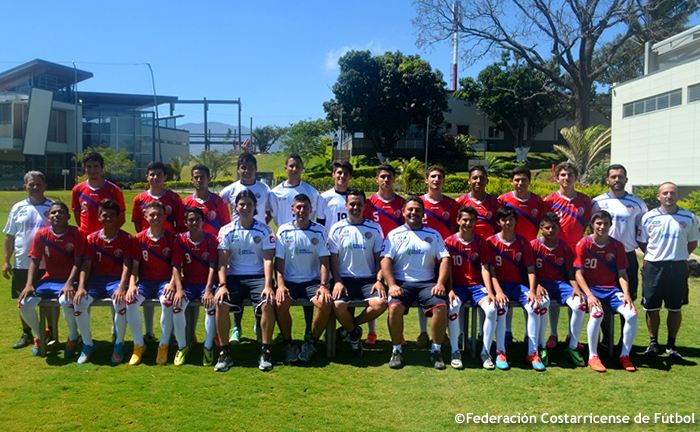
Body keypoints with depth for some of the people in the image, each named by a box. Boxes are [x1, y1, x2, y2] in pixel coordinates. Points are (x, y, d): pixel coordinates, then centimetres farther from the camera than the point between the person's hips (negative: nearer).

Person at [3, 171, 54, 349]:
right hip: (22, 264, 3)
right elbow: (10, 236, 8)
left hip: (47, 265, -2)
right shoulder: (18, 208, 5)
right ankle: (26, 334, 25)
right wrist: (6, 260, 3)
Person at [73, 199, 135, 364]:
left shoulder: (127, 239, -3)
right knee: (79, 302, -26)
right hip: (96, 279, 3)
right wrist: (81, 287, -17)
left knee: (120, 302, -35)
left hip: (117, 280, -3)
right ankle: (88, 343, -3)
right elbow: (86, 265, -1)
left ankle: (119, 343, -10)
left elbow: (127, 265, -9)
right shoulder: (92, 238, 5)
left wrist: (122, 287, -24)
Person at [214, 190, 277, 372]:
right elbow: (223, 261, 0)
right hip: (234, 276, 1)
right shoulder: (227, 231, 5)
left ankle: (265, 352, -15)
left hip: (258, 276, -1)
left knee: (268, 303, -30)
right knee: (220, 302, -27)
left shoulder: (265, 230, 2)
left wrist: (268, 286, -18)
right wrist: (222, 285, -15)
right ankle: (224, 352, -14)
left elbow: (268, 260, -5)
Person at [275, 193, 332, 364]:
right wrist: (280, 285, -14)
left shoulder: (319, 230, 2)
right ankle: (288, 345, -5)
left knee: (326, 303, -28)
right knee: (280, 303, -30)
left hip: (313, 281, 0)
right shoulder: (284, 230, 2)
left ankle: (312, 344, -4)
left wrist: (324, 285, -14)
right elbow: (279, 260, 1)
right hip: (290, 281, 0)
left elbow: (324, 260, -1)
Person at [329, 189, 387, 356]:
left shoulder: (374, 228, 7)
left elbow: (379, 258, 5)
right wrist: (337, 282, -12)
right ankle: (354, 333, 6)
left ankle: (351, 327, 3)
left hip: (369, 279, 1)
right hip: (344, 279, -1)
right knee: (338, 306, -30)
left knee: (381, 303, -28)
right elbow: (333, 259, 3)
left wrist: (379, 281, -10)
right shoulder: (337, 229, 5)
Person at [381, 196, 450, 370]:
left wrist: (440, 284, -9)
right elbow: (385, 260, -2)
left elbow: (445, 259, 5)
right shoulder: (394, 235, 8)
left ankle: (436, 351, -5)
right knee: (395, 307, -29)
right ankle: (397, 350, -9)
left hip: (427, 282, 1)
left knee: (441, 307, -25)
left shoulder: (433, 234, 13)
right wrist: (392, 285, -16)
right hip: (402, 282, -1)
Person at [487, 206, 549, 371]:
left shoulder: (523, 242, 6)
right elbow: (491, 271, -7)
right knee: (501, 307, -33)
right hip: (499, 284, -3)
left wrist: (532, 290, -12)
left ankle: (532, 353, -16)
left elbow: (530, 269, 3)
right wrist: (498, 292, -21)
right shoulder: (491, 242, -2)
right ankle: (500, 352, -20)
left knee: (535, 306, -24)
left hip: (517, 285, 3)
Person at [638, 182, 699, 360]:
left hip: (678, 267, 1)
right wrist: (654, 255, 1)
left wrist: (679, 256, 3)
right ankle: (653, 343, 18)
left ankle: (671, 345, 20)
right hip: (653, 267, 0)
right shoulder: (648, 217, 0)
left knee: (675, 308, 7)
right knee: (651, 307, 4)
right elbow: (641, 242, 10)